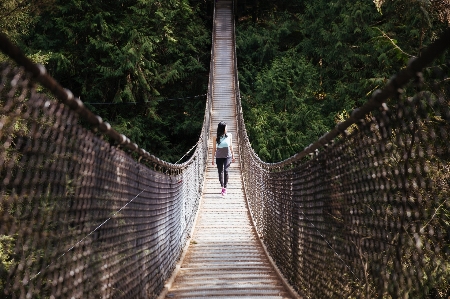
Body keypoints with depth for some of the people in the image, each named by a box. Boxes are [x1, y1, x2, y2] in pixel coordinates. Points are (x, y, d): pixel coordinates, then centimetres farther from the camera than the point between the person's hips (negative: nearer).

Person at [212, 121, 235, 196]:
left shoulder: (229, 135, -1)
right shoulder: (216, 137, -6)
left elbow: (231, 146, 9)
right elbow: (214, 148, 1)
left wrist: (233, 156, 12)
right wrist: (213, 159, 2)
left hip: (227, 156, 0)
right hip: (219, 157, 0)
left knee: (225, 171, -14)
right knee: (220, 172, 4)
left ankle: (225, 188, -9)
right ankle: (222, 187, 19)